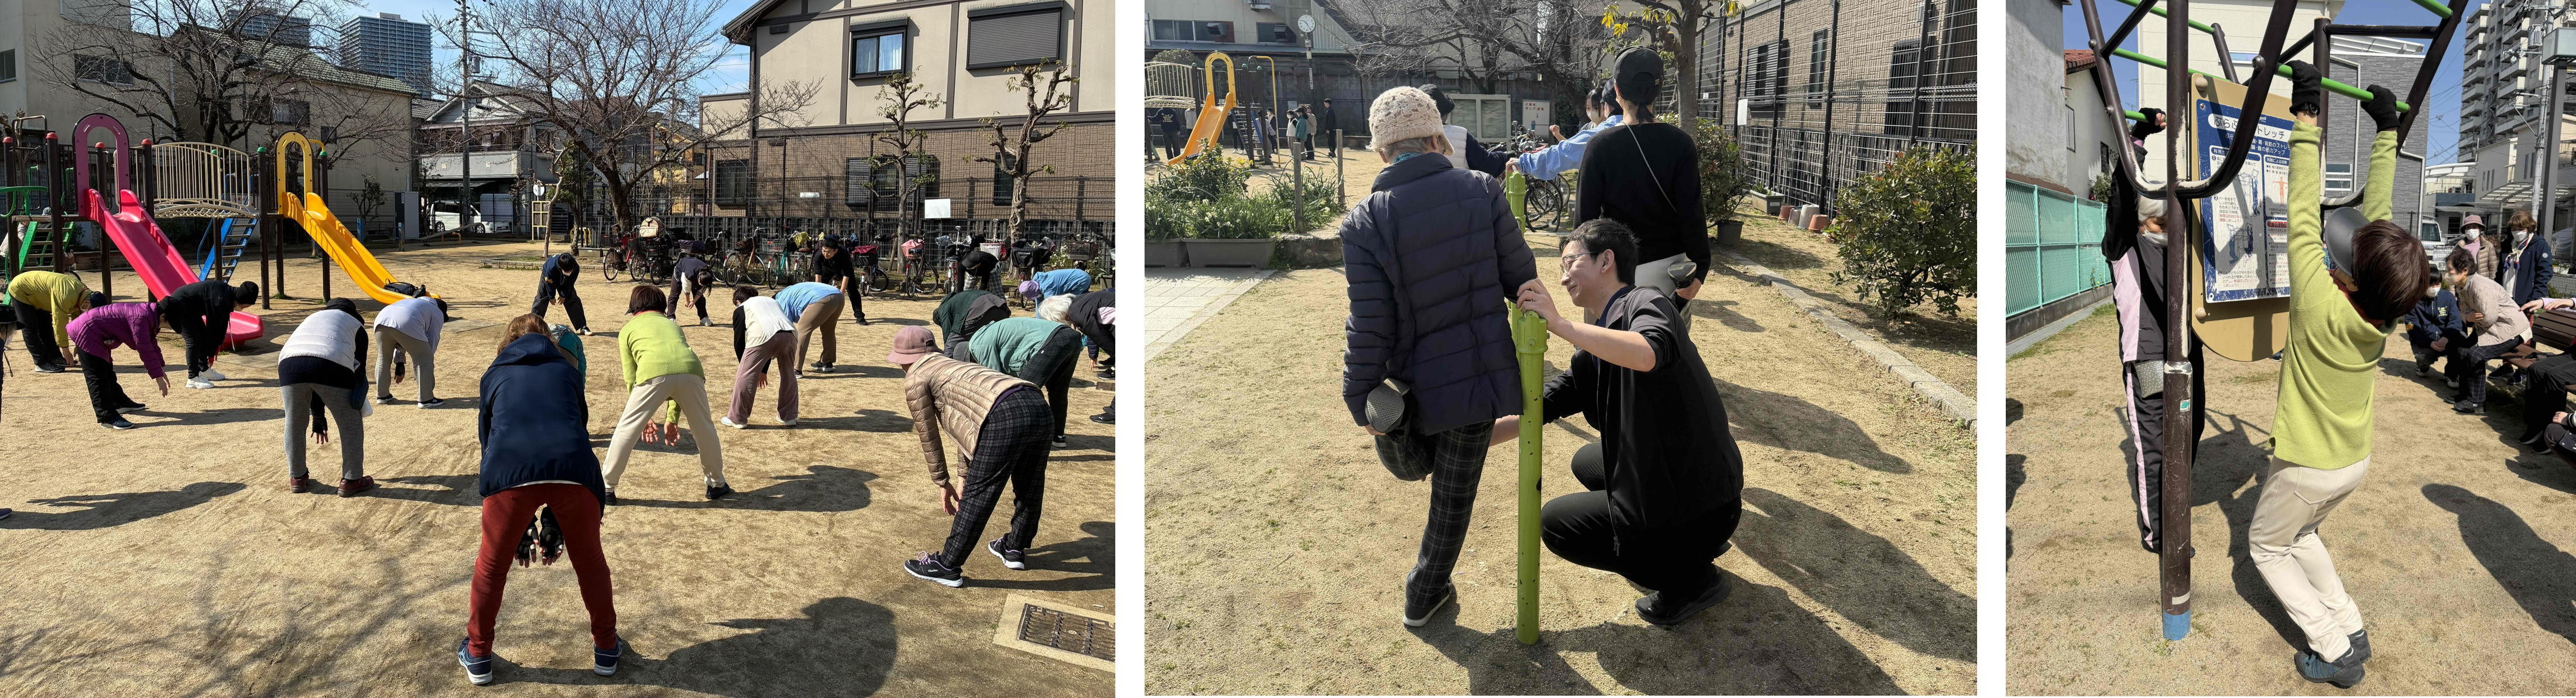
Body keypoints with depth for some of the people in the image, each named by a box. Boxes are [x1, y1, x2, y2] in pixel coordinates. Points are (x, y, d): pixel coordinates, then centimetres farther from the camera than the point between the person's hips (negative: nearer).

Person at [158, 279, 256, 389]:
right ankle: (193, 378, -9)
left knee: (205, 336, 14)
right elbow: (213, 327, -22)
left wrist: (217, 344, 15)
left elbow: (222, 324, 10)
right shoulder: (219, 300, -30)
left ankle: (204, 370, 26)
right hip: (179, 308, -11)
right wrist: (211, 354, -13)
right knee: (194, 341, -13)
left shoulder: (228, 294, 0)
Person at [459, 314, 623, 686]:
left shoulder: (495, 374, 30)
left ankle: (478, 656, 35)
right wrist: (556, 518, 41)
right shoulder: (566, 369, 31)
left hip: (511, 470, 0)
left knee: (492, 565, 22)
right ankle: (606, 649, 34)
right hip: (574, 468, 1)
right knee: (590, 561, 22)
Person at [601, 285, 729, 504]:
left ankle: (606, 488, 17)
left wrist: (644, 418, 33)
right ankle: (717, 484, 34)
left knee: (627, 429, 12)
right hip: (691, 370, 3)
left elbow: (631, 378, 26)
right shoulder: (672, 324, 38)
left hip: (653, 374, -3)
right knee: (704, 428, 23)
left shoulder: (628, 329, 29)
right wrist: (672, 419, 39)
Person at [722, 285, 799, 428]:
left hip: (764, 336, -5)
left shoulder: (741, 309, 27)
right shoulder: (772, 301, 42)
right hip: (790, 334, 5)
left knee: (746, 376, 10)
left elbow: (739, 341, 23)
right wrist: (764, 370, 43)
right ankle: (789, 416, 32)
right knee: (788, 376, 25)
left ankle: (737, 418, 16)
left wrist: (744, 365, 37)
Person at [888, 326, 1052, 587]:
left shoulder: (915, 379, 12)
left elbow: (929, 437, 15)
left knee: (977, 494, 2)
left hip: (1005, 416, -8)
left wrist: (942, 483, 26)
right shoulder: (951, 366, 36)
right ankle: (1015, 549, 44)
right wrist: (965, 478, 38)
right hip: (1039, 406, 9)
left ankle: (946, 567, 12)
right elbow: (966, 426, 37)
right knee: (1029, 486, 24)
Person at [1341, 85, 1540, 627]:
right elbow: (1522, 278, -2)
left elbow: (1371, 327, -13)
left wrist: (1360, 398, -1)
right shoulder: (1482, 192, -11)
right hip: (1484, 373, 1)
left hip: (1420, 382, -1)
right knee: (1454, 495, 20)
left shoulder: (1364, 224, -16)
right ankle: (1425, 595, 31)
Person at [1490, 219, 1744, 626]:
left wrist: (1559, 324, -37)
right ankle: (1692, 546, 20)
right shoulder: (1596, 347, 11)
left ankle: (1691, 578, 3)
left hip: (1704, 506, -9)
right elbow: (1540, 408, 13)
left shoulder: (1644, 303, -15)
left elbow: (1647, 353, -39)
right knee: (1587, 462, 30)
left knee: (1555, 523, 2)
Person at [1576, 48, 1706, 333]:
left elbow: (1586, 214, -5)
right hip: (1670, 264, 2)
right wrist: (1699, 270, -2)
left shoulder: (1601, 145, -8)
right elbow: (1691, 214, -7)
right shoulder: (1680, 144, -4)